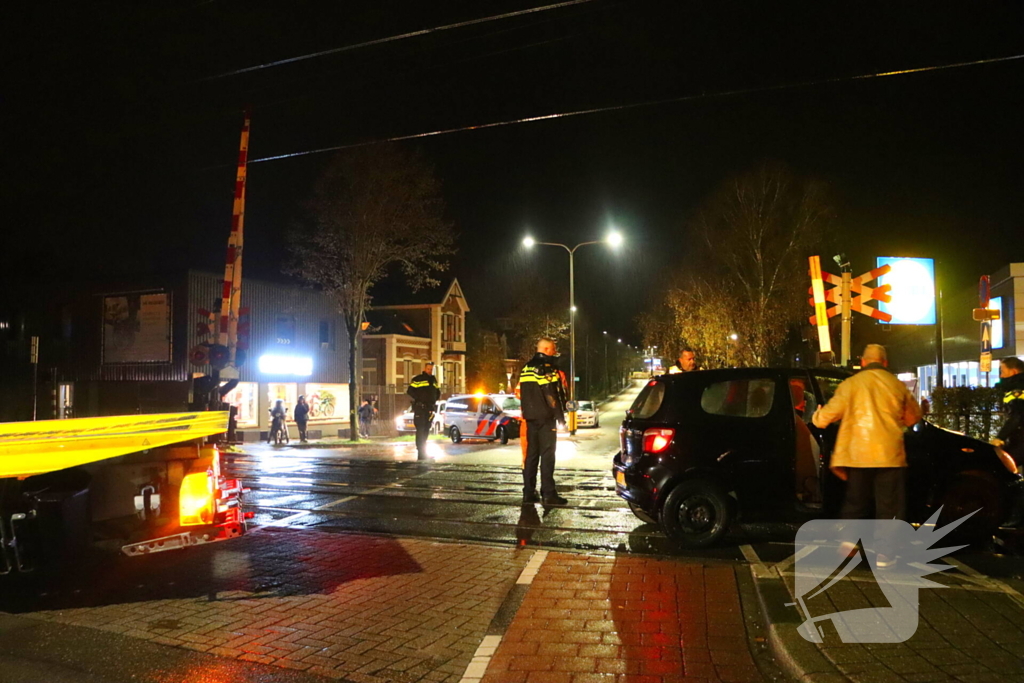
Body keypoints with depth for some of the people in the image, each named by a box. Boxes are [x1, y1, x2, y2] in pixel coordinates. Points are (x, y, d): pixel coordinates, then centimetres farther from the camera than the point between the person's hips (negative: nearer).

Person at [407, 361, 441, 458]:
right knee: (420, 431, -9)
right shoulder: (418, 379, -5)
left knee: (426, 431, 11)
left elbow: (438, 392, 28)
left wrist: (434, 400, 12)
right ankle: (421, 453, -8)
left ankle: (423, 451, 19)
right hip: (420, 409, -7)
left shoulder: (434, 380, 17)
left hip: (430, 409, 7)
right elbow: (409, 391, -9)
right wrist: (418, 399, -12)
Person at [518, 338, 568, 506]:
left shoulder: (526, 368, 15)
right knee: (547, 455, -6)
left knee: (531, 454, 10)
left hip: (530, 417, 8)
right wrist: (560, 416, -10)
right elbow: (552, 395, -16)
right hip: (546, 417, -8)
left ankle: (528, 493, 13)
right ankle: (548, 494, -7)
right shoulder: (546, 368, -12)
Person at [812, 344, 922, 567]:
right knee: (889, 505, 7)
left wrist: (817, 418, 12)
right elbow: (913, 417, 16)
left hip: (857, 454, 0)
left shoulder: (851, 384, -2)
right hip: (889, 454, 0)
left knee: (856, 500, 17)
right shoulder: (897, 385, 4)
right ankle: (884, 554, 6)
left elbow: (831, 412, -10)